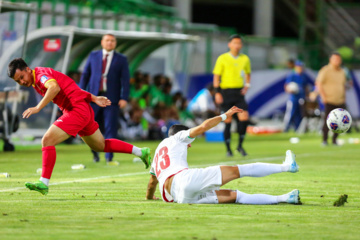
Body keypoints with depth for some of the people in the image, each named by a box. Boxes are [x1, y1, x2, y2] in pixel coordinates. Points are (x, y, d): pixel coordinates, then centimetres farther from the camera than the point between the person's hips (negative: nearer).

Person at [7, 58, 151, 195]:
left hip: (78, 110, -11)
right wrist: (94, 98, 18)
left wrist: (37, 108, -40)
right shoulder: (36, 83, 16)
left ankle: (44, 183, -19)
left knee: (47, 140, -17)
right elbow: (71, 87, 20)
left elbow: (55, 88, -38)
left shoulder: (41, 75, -14)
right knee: (101, 146, 25)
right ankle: (141, 152, 35)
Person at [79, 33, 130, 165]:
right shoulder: (93, 56, 11)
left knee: (111, 128, -5)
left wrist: (124, 98, -8)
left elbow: (125, 80, 2)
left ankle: (109, 158, 1)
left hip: (112, 98, -1)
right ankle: (95, 151, 24)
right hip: (94, 97, 1)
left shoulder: (121, 59, 7)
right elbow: (85, 74, 10)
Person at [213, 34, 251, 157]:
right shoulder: (222, 58, -1)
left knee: (244, 118, -11)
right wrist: (217, 92, -7)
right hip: (226, 91, -3)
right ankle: (228, 149, 9)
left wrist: (247, 85, 6)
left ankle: (240, 145, 6)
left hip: (239, 92, 3)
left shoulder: (245, 59, 8)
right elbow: (216, 76, 1)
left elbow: (247, 73, 24)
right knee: (227, 121, -2)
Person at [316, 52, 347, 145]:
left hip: (340, 102, 6)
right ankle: (324, 140, 2)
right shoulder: (325, 70, -5)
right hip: (329, 101, -5)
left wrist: (343, 95, 15)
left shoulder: (342, 71, 14)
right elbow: (318, 84, -5)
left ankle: (334, 140, 11)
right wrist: (323, 97, -11)